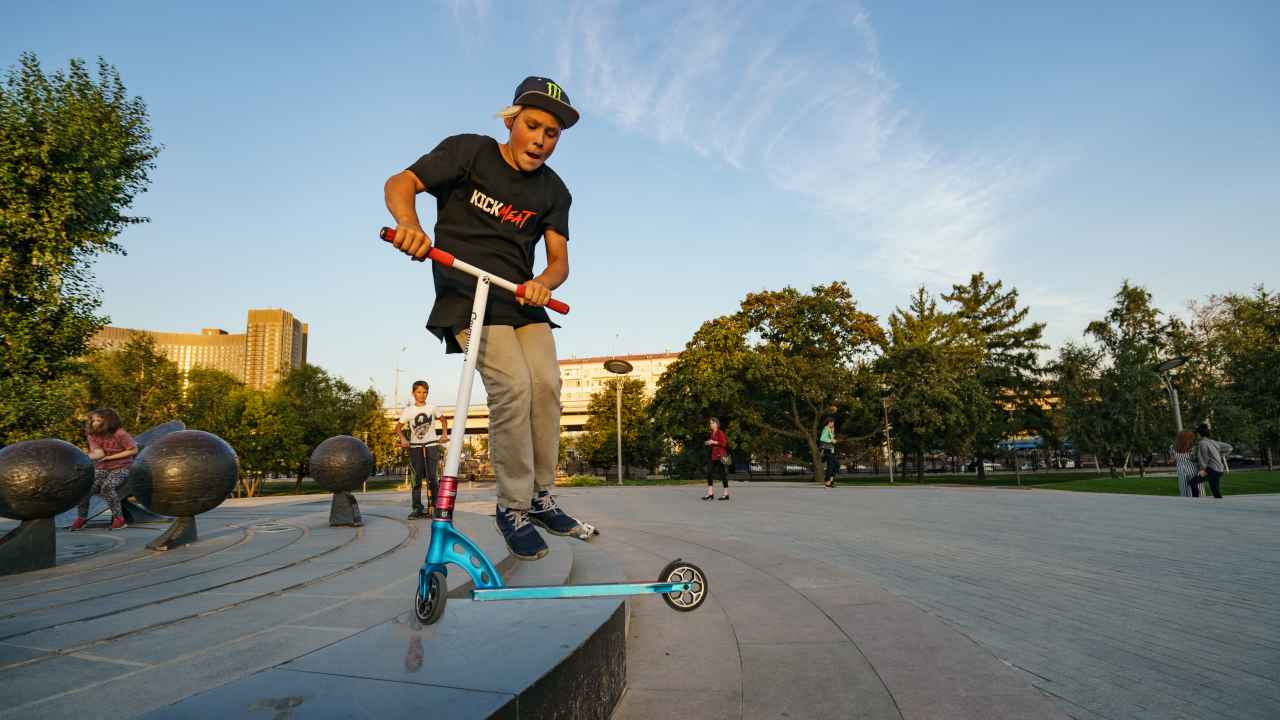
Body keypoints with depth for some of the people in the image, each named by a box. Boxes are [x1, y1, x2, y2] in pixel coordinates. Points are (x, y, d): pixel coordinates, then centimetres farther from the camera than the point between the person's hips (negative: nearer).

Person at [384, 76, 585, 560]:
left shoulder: (554, 191, 8)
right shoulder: (469, 151, -2)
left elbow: (559, 258, 2)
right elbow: (400, 183, -8)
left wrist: (544, 282, -22)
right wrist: (409, 223, -31)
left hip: (521, 298, 5)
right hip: (465, 293, -4)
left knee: (546, 383, -13)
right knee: (512, 384, -22)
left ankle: (541, 497, 4)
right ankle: (513, 507, -8)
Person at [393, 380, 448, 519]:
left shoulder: (432, 408, 4)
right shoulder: (408, 410, 1)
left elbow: (442, 419, 20)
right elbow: (398, 427, 2)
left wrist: (444, 433, 7)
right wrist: (402, 439, -14)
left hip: (431, 445, 0)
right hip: (415, 446, 0)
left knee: (432, 477, -4)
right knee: (416, 478, 0)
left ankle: (434, 506, 0)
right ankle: (417, 508, 5)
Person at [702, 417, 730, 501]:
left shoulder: (720, 432, -9)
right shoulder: (712, 433, 15)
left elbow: (724, 443, -16)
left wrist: (714, 442, -20)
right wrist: (708, 443, 8)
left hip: (719, 456, -8)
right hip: (712, 456, 8)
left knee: (722, 474, -2)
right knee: (709, 473, 1)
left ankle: (726, 493, 4)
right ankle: (710, 493, 5)